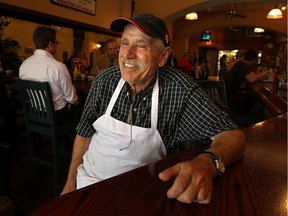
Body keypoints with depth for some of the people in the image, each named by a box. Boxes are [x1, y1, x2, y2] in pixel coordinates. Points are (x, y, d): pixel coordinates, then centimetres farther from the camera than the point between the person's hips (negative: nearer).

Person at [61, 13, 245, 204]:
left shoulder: (180, 90, -18)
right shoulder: (104, 81, -8)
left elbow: (233, 135, -19)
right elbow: (84, 133, 3)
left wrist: (208, 163, -40)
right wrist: (71, 182, 3)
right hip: (89, 180, 2)